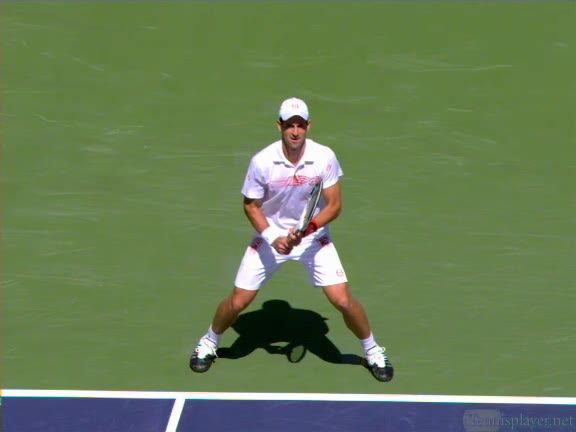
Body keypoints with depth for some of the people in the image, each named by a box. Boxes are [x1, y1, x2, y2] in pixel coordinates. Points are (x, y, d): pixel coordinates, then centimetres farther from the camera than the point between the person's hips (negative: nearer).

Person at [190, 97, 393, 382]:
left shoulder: (324, 157, -18)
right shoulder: (261, 162, -19)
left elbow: (334, 205, -12)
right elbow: (251, 205, -7)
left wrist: (306, 230, -27)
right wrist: (272, 238, -19)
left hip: (313, 236, 0)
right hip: (270, 236, 0)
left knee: (342, 301, -8)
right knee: (238, 302, 0)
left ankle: (372, 350, 19)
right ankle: (209, 343, 30)